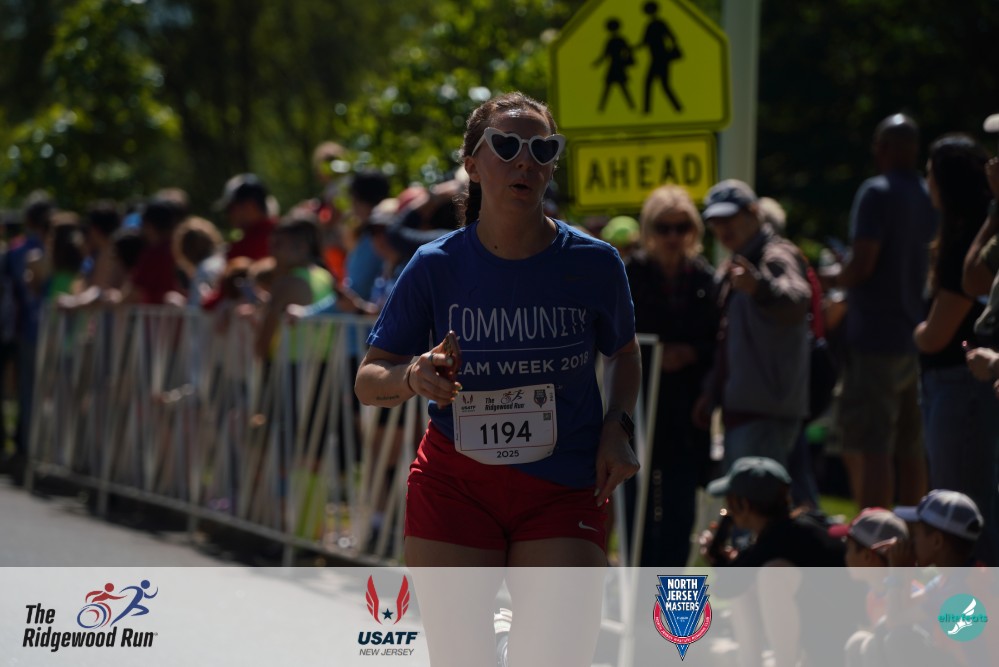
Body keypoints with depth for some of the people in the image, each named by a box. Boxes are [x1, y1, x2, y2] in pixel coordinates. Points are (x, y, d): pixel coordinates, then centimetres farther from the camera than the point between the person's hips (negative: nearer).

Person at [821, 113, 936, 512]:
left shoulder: (877, 193, -12)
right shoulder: (929, 198, 12)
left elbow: (862, 265, -19)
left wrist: (831, 280, 0)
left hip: (875, 338, -8)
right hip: (918, 338, 8)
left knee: (869, 448, -10)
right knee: (911, 450, 13)